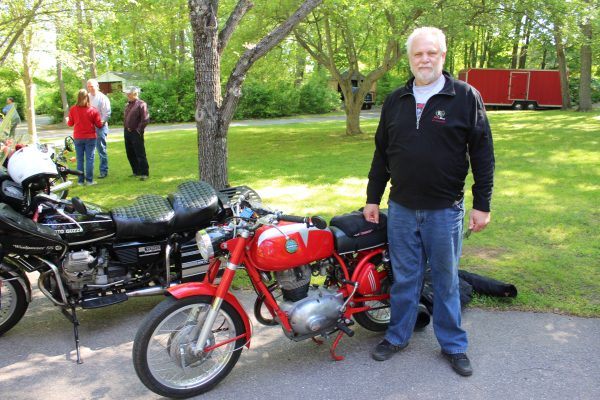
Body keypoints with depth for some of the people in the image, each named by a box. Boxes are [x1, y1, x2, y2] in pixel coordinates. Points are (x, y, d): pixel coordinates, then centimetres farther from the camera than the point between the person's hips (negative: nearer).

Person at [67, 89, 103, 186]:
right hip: (90, 137, -2)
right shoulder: (93, 110, -9)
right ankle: (89, 180, 1)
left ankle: (80, 180, 11)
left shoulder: (73, 109, -4)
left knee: (80, 160, 9)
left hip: (78, 138, 2)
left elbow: (70, 123, 7)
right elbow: (99, 125, -5)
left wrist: (67, 120, 29)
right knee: (90, 159, 2)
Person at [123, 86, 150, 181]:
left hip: (136, 133, -8)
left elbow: (145, 119, -16)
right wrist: (126, 127, 11)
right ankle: (136, 172, 24)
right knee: (130, 154, 13)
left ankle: (144, 173, 0)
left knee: (140, 154, -5)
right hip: (127, 132, 8)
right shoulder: (128, 104, 14)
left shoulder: (141, 104, -11)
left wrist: (138, 130, -15)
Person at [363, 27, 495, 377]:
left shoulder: (466, 97, -4)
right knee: (404, 278, 13)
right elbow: (382, 153, 12)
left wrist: (482, 204, -7)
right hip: (401, 209, 3)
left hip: (445, 210, -3)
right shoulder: (395, 101, 8)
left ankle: (453, 345, 26)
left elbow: (483, 154, -4)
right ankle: (398, 336, 29)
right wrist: (373, 198, 12)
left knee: (446, 279, 10)